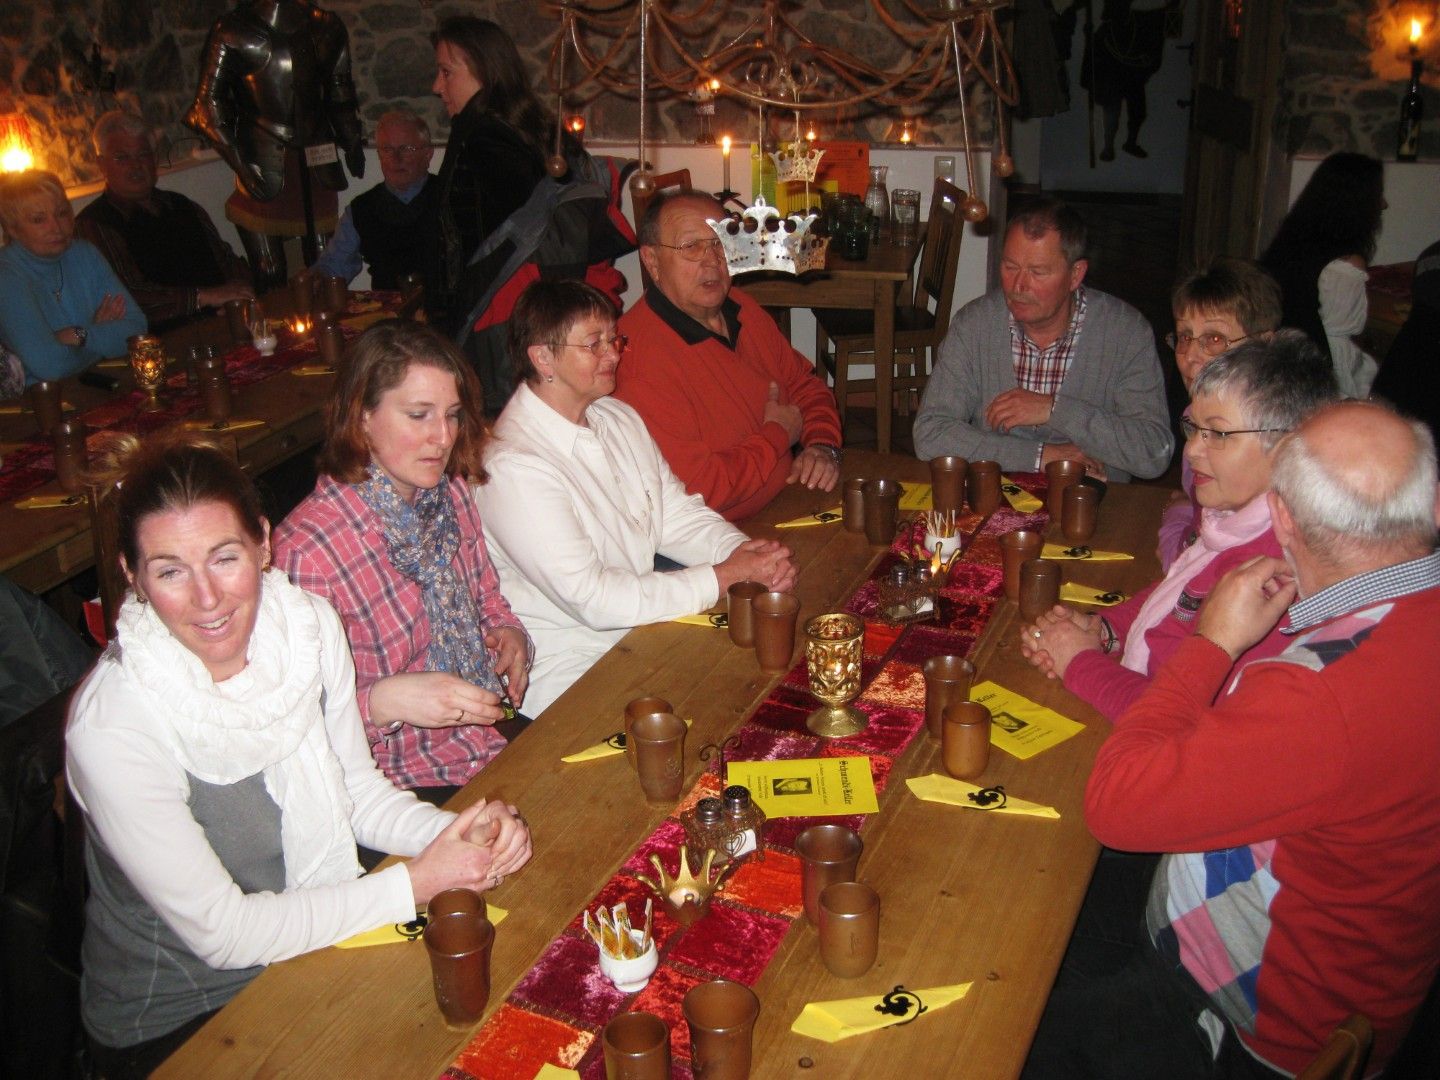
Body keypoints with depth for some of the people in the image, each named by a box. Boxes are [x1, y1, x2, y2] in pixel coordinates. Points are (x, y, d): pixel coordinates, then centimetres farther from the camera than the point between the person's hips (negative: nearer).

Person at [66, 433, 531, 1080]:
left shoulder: (311, 627, -12)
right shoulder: (113, 729, -27)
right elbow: (221, 932, -20)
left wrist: (461, 834, -17)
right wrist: (418, 882, -21)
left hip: (311, 952, 5)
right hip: (173, 1027, -4)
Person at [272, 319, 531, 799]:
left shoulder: (452, 492, 3)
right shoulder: (306, 548, -20)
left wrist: (510, 633, -2)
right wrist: (385, 701, -31)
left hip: (501, 740, 7)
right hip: (411, 786, -7)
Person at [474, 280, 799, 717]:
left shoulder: (619, 418, 8)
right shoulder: (514, 467, -20)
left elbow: (679, 516, 11)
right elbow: (592, 599, -23)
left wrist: (746, 552, -11)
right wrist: (724, 578, -21)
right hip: (571, 674, -8)